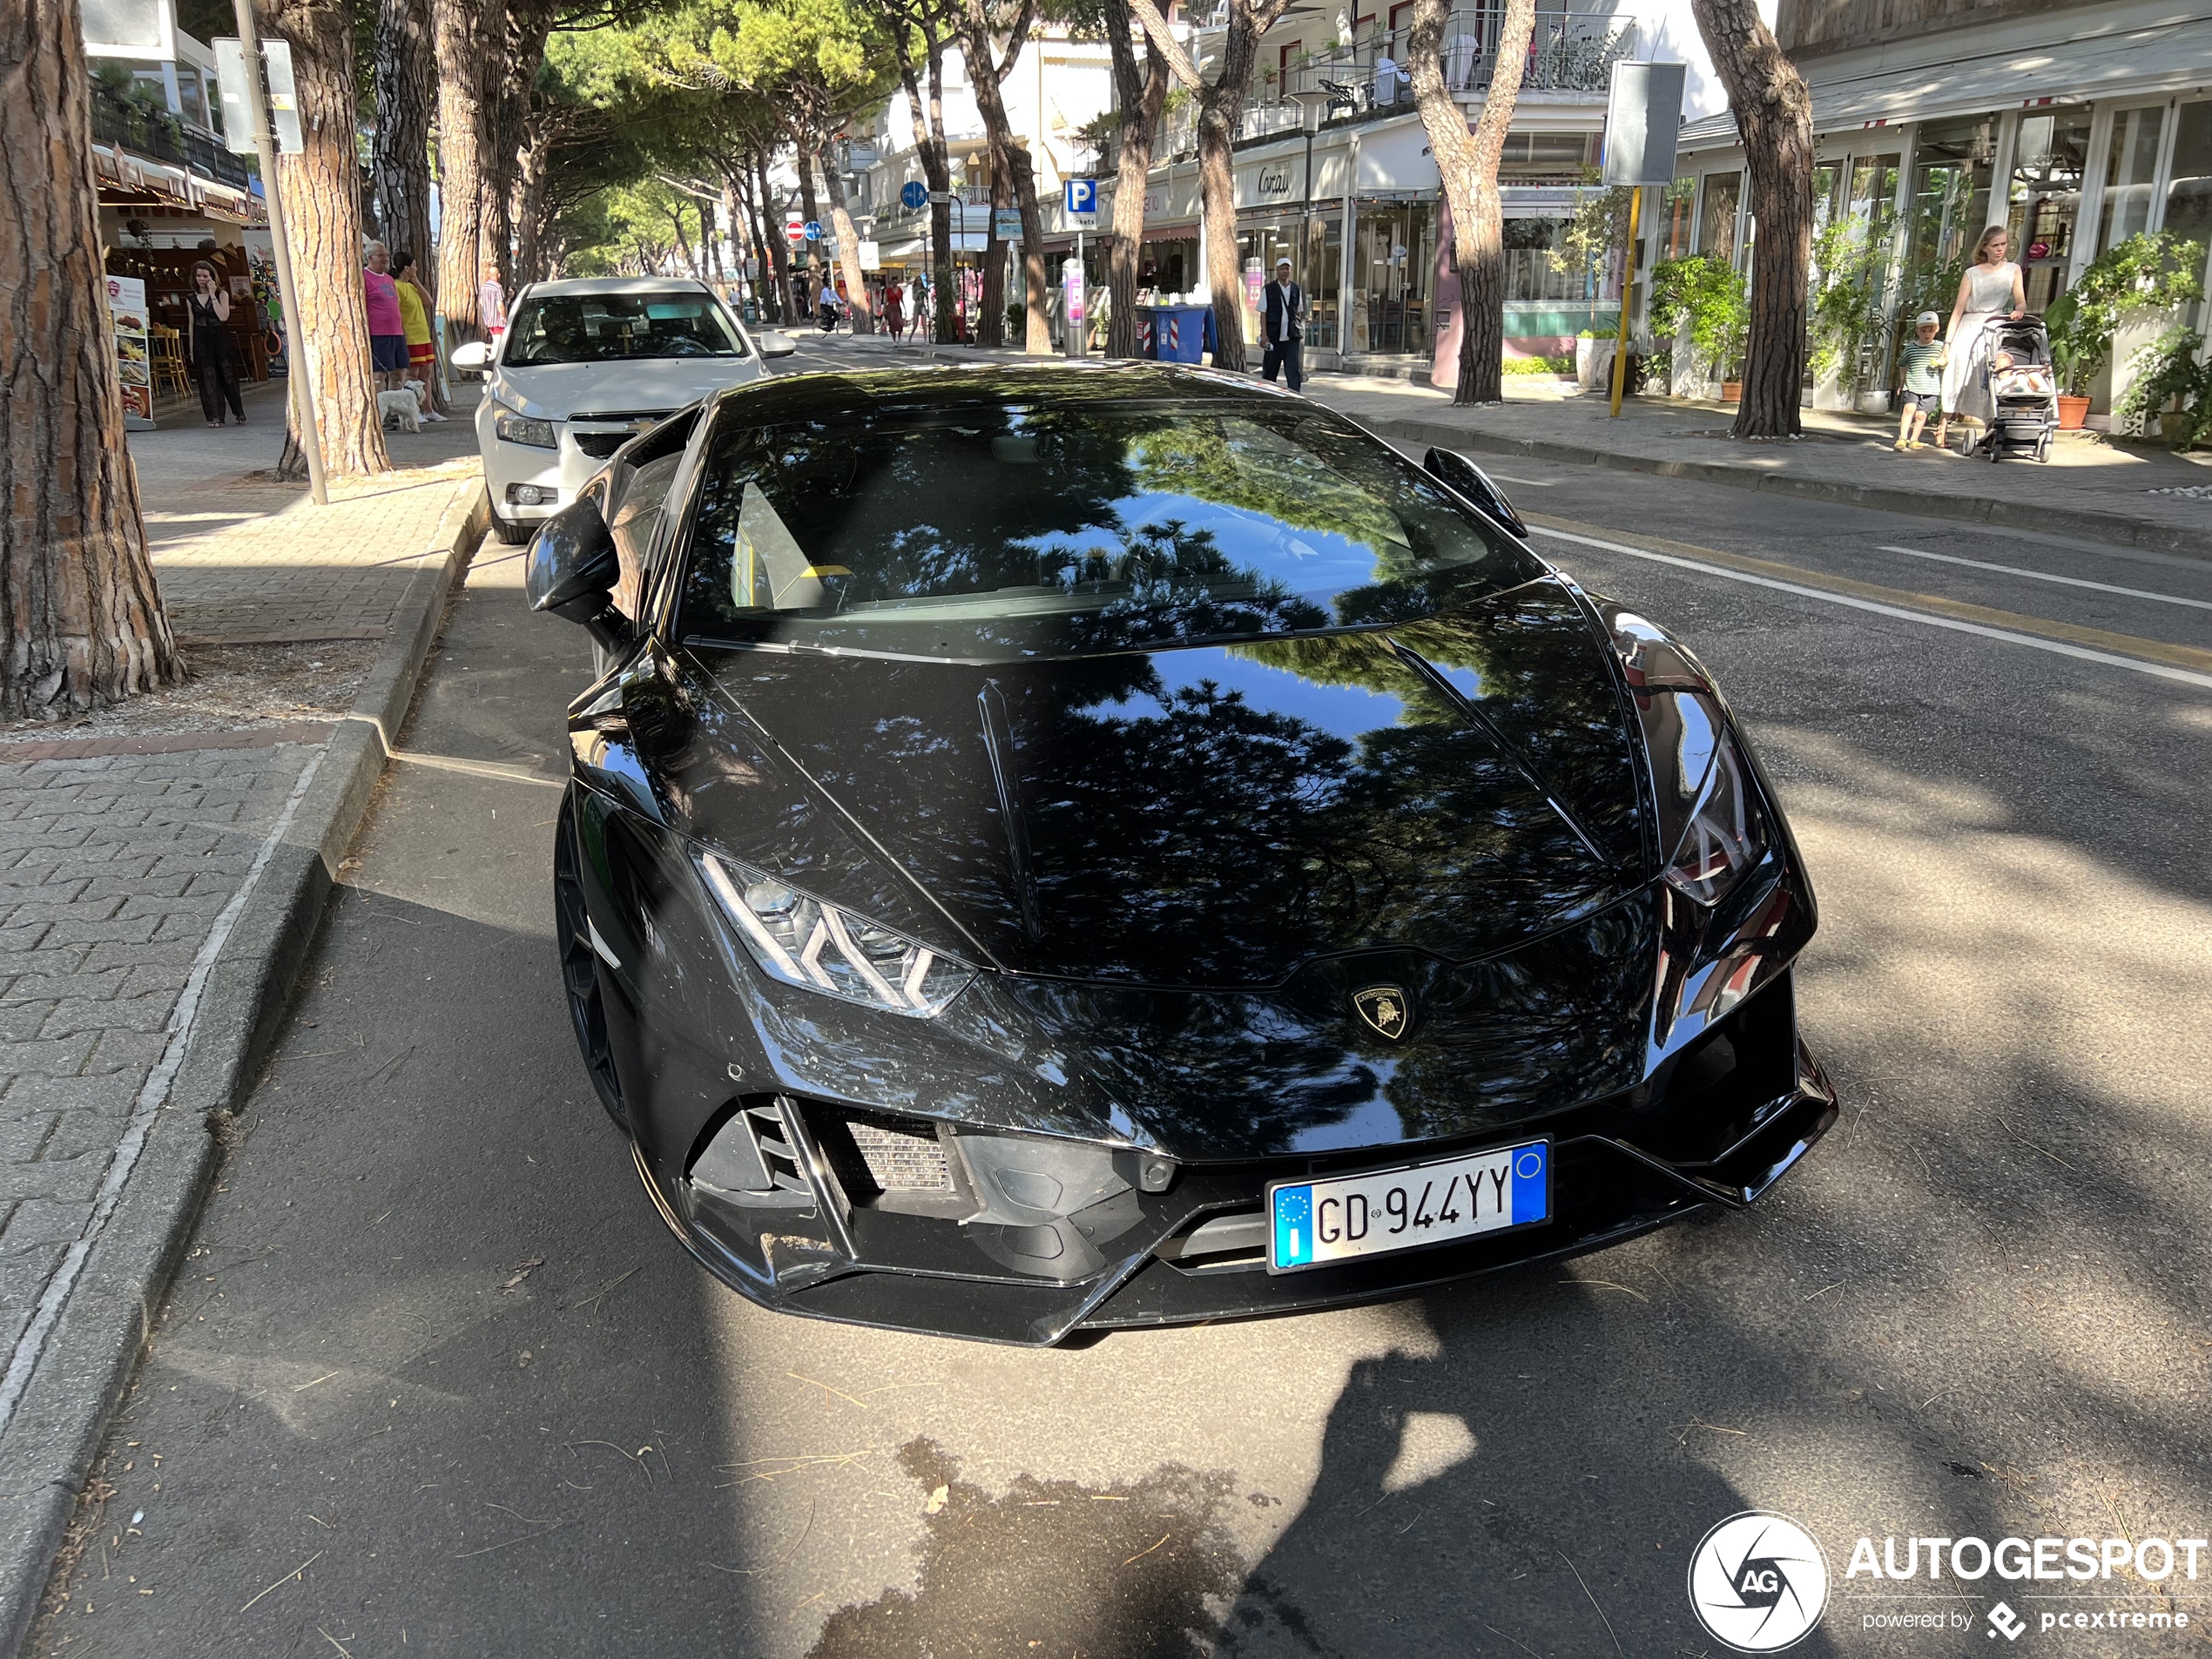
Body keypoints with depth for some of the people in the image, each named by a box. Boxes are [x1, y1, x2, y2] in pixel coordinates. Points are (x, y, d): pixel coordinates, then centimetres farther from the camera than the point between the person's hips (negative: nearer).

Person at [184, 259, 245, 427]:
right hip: (201, 342, 2)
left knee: (228, 375, 1)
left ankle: (240, 413, 13)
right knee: (208, 379, -1)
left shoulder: (221, 294, 0)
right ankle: (215, 417, 1)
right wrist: (191, 348, 9)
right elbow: (191, 325, 11)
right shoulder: (191, 299, 8)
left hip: (221, 339, -2)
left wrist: (213, 295, -15)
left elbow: (224, 316, -16)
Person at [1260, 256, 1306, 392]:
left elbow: (1299, 313, 15)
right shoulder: (1268, 289, 1)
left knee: (1294, 369, -8)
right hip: (1274, 337, -2)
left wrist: (1299, 332, 9)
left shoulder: (1296, 290, 9)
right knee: (1270, 371, 7)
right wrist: (1264, 335, -10)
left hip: (1292, 337, 2)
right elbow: (1263, 314, -2)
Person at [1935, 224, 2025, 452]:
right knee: (1958, 376, -7)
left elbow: (2021, 302, 5)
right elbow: (1958, 309, 1)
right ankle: (1943, 425, -1)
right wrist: (1947, 343, -5)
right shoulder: (1972, 274, 4)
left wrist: (2018, 310, -20)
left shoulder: (2013, 270, 10)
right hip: (1969, 329, -1)